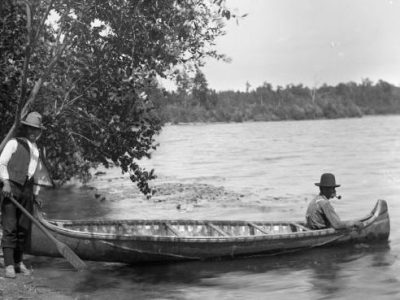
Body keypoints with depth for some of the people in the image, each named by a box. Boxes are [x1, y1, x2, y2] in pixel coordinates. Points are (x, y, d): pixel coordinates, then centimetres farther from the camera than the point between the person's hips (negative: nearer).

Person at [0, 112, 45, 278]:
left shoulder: (36, 150, 22)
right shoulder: (14, 143, 5)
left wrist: (35, 194, 18)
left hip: (27, 190, 6)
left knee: (24, 229, 4)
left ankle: (18, 262, 14)